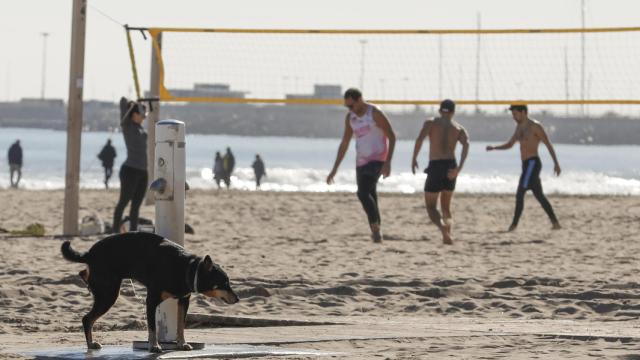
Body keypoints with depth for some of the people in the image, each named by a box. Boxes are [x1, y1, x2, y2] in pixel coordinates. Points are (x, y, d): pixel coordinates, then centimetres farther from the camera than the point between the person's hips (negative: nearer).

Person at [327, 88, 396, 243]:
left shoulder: (375, 113, -12)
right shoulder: (350, 117, 8)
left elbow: (391, 137, -10)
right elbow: (344, 144, 15)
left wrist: (388, 163, -19)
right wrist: (335, 169, 12)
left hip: (377, 160, -7)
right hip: (361, 162, 7)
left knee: (363, 193, -22)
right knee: (369, 196, 7)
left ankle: (376, 227, -12)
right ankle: (376, 232, 15)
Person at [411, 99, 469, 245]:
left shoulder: (431, 123, 6)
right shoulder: (459, 128, 12)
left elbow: (420, 138, -13)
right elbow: (466, 144, -9)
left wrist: (414, 159, -7)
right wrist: (459, 167, -16)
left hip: (435, 167, -3)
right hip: (451, 168, 3)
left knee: (431, 207, 3)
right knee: (446, 207, 20)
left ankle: (442, 227, -28)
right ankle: (448, 234, 0)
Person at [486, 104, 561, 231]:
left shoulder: (535, 126, -8)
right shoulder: (520, 127, 17)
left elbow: (548, 144, -8)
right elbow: (509, 145, 23)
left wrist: (556, 163, -11)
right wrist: (493, 148, 5)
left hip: (533, 163, -9)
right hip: (526, 165, 9)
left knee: (520, 193, -15)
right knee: (539, 196, 11)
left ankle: (514, 224, -17)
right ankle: (555, 223, 14)